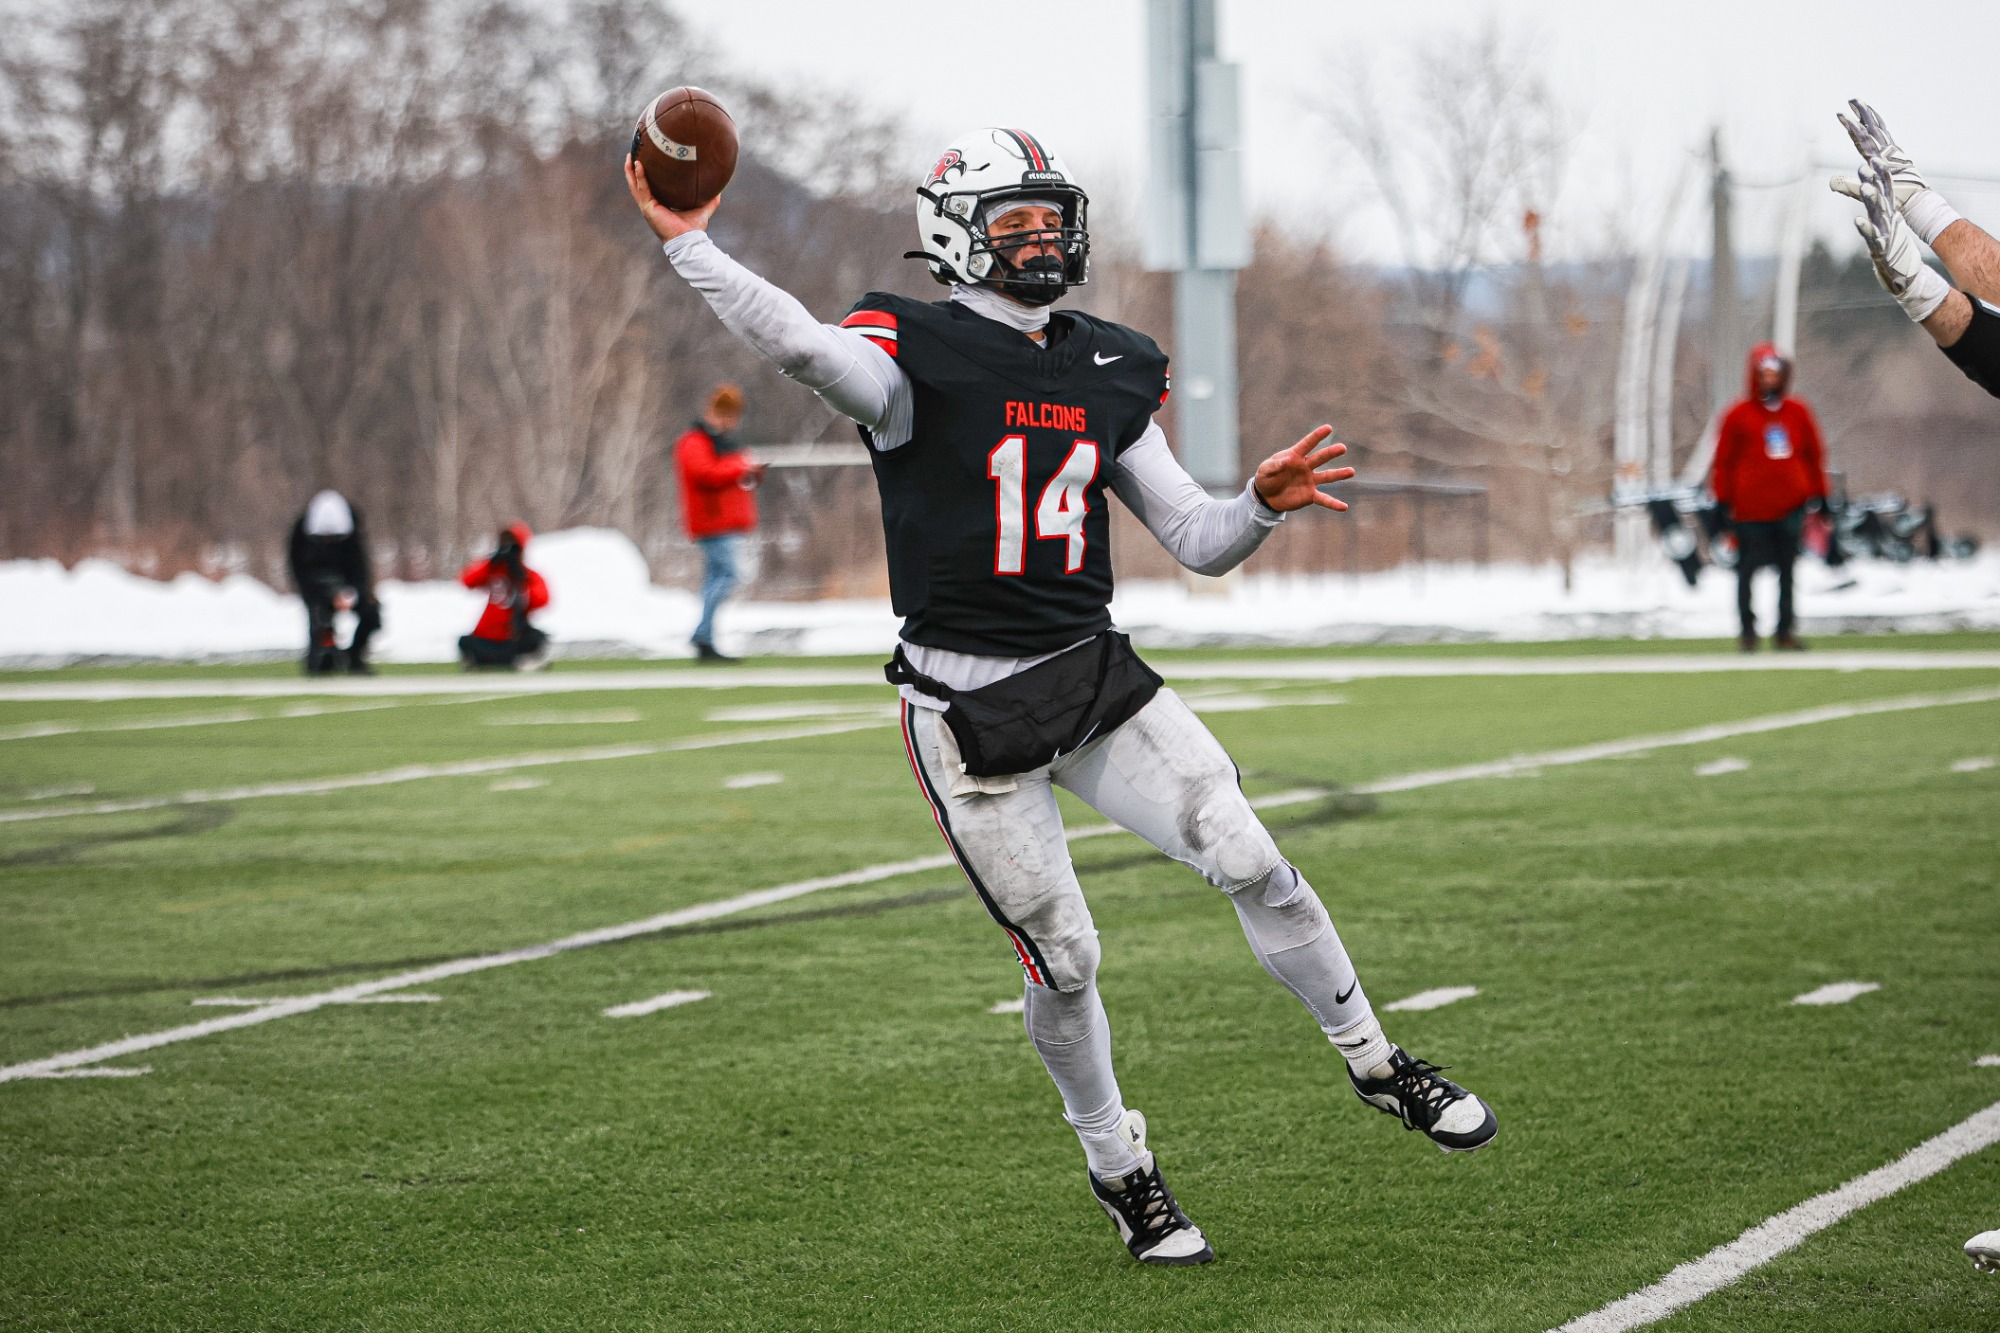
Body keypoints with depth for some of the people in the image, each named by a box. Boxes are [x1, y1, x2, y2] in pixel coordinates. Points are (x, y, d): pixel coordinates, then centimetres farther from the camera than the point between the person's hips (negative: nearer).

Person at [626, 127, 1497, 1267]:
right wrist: (688, 245, -41)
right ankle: (1119, 1168, 24)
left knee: (1251, 862, -9)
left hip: (1096, 678, 4)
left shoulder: (1109, 374, 9)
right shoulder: (921, 358, -9)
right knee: (1065, 959, 0)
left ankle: (1378, 1063, 12)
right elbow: (805, 345, -31)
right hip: (969, 711, -4)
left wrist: (1266, 501, -10)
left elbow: (1198, 541, 11)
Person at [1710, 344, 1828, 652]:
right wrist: (1722, 501, -1)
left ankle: (1786, 630, 10)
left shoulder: (1797, 413, 8)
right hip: (1750, 508, -3)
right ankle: (1747, 630, 11)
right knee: (1748, 569, 1)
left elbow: (1813, 454, 15)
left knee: (1787, 571, 5)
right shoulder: (1739, 416, -1)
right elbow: (1724, 460, 1)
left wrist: (1818, 494, 14)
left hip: (1790, 506, 3)